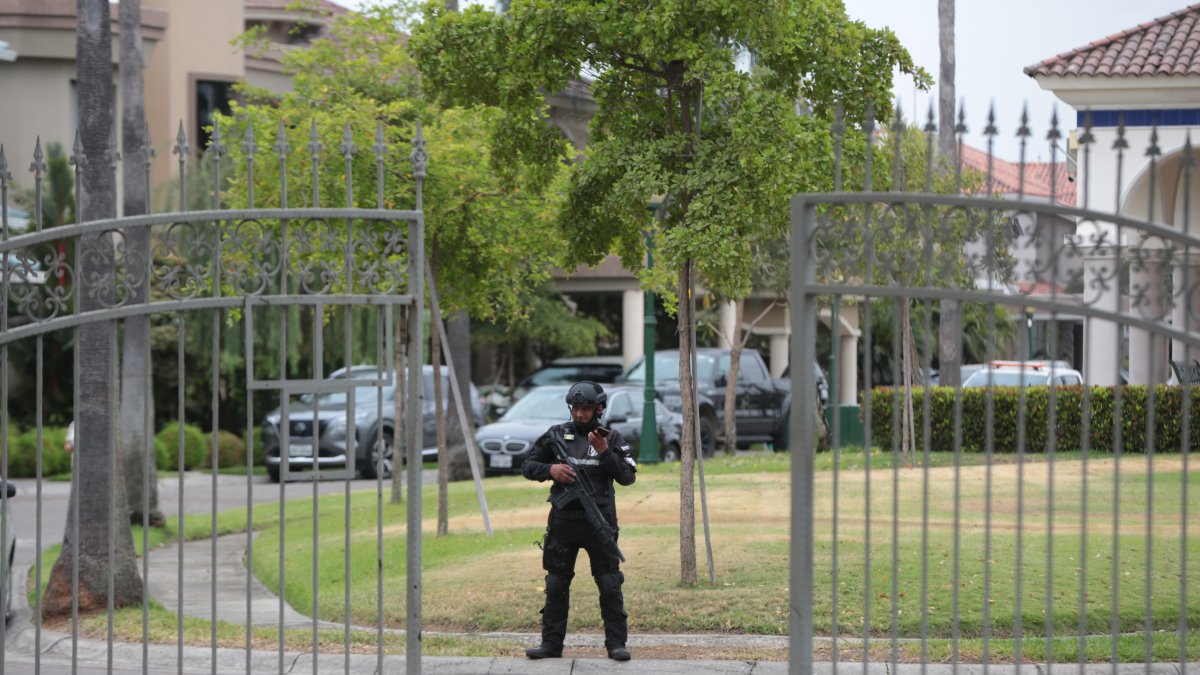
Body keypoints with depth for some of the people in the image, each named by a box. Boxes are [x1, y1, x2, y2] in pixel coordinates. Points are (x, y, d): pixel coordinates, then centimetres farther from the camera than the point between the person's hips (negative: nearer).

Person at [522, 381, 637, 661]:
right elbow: (528, 466, 8)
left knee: (610, 585, -2)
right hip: (563, 521, 2)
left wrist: (605, 452, -16)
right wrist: (550, 469, -12)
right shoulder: (556, 435, 6)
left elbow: (628, 477, -5)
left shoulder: (611, 437, 2)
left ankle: (616, 643, 4)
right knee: (556, 585, 7)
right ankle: (551, 644, 14)